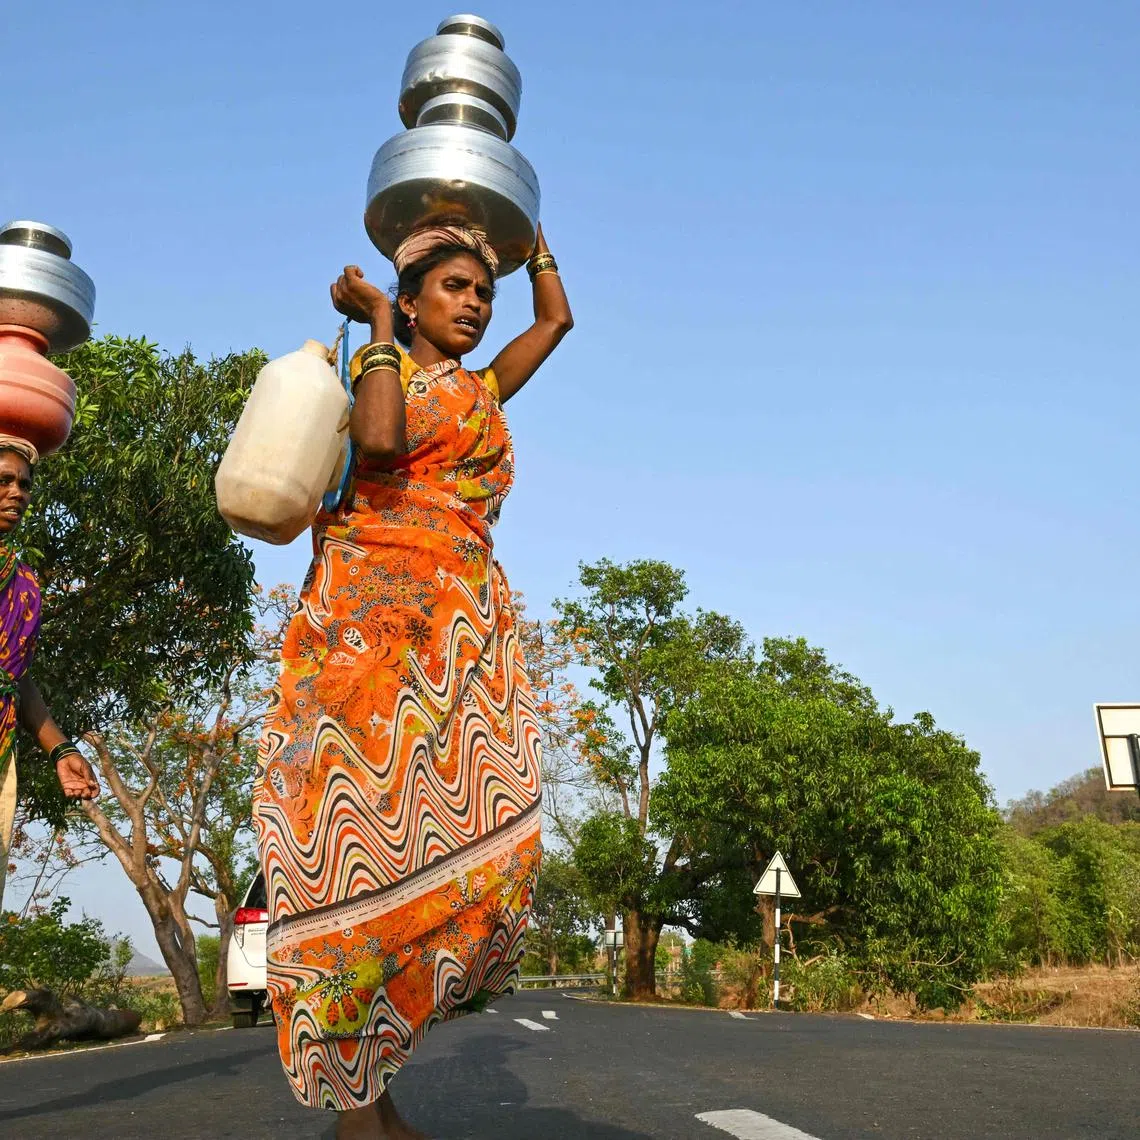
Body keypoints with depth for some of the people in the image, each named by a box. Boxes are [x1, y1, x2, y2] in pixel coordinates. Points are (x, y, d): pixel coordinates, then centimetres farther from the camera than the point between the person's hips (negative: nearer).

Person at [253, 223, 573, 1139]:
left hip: (462, 632, 5)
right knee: (366, 834, -10)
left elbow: (558, 316, 34)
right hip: (369, 617, -5)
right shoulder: (373, 365, 10)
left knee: (474, 838, -8)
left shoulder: (484, 390, 25)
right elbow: (379, 442, -12)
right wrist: (378, 322, 0)